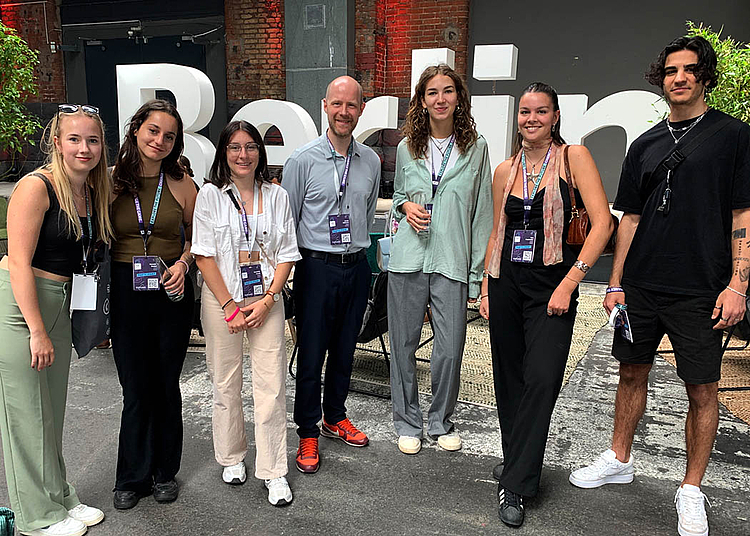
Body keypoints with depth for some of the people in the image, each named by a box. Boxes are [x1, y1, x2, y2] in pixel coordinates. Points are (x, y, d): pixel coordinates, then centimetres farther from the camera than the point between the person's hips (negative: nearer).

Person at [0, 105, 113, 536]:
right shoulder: (36, 187, -15)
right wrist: (37, 331, -18)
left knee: (54, 410, 17)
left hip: (59, 302, 7)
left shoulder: (95, 191, 7)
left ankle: (60, 498, 32)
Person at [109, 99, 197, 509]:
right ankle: (133, 476, 28)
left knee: (166, 386, 11)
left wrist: (183, 263, -7)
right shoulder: (111, 180, -1)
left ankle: (164, 472, 30)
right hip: (125, 291, 0)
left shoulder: (181, 184, 1)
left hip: (171, 292, 1)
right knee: (135, 388, 8)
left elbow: (195, 237, 12)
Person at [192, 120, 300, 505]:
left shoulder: (277, 196, 7)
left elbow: (287, 255, 5)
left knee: (271, 384, -1)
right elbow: (204, 256, -4)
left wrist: (266, 300, -7)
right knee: (226, 383, 9)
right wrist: (230, 307, -9)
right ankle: (232, 458, 30)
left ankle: (273, 472, 11)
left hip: (266, 300, 1)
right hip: (221, 301, -1)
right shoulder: (211, 195, 1)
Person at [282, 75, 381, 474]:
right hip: (316, 266, -4)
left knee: (345, 350, 16)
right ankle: (307, 434, 19)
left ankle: (335, 418, 35)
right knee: (311, 353, 2)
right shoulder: (303, 160, -6)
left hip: (356, 266, 4)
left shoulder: (371, 161, 7)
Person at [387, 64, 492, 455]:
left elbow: (481, 213, 4)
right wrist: (406, 207, -3)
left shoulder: (476, 148, 3)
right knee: (404, 345, 6)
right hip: (408, 260, 2)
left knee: (450, 350, 0)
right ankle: (407, 422, 26)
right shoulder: (407, 148, 8)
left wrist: (477, 274, 0)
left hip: (452, 262, -1)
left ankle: (441, 422, 25)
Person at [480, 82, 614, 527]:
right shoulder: (504, 172, 10)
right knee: (510, 381, 10)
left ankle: (515, 486, 0)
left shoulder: (573, 157, -3)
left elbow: (603, 223, -10)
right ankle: (520, 465, 29)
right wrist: (485, 288, 9)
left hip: (552, 288, -4)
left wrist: (569, 283, -15)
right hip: (507, 285, 5)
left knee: (541, 379, -12)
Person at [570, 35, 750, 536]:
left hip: (700, 289, -4)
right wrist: (616, 283, 8)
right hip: (641, 285, 4)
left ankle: (692, 489, 20)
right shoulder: (645, 144, 12)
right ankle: (620, 460, 31)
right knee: (633, 372, 13)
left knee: (703, 387, 3)